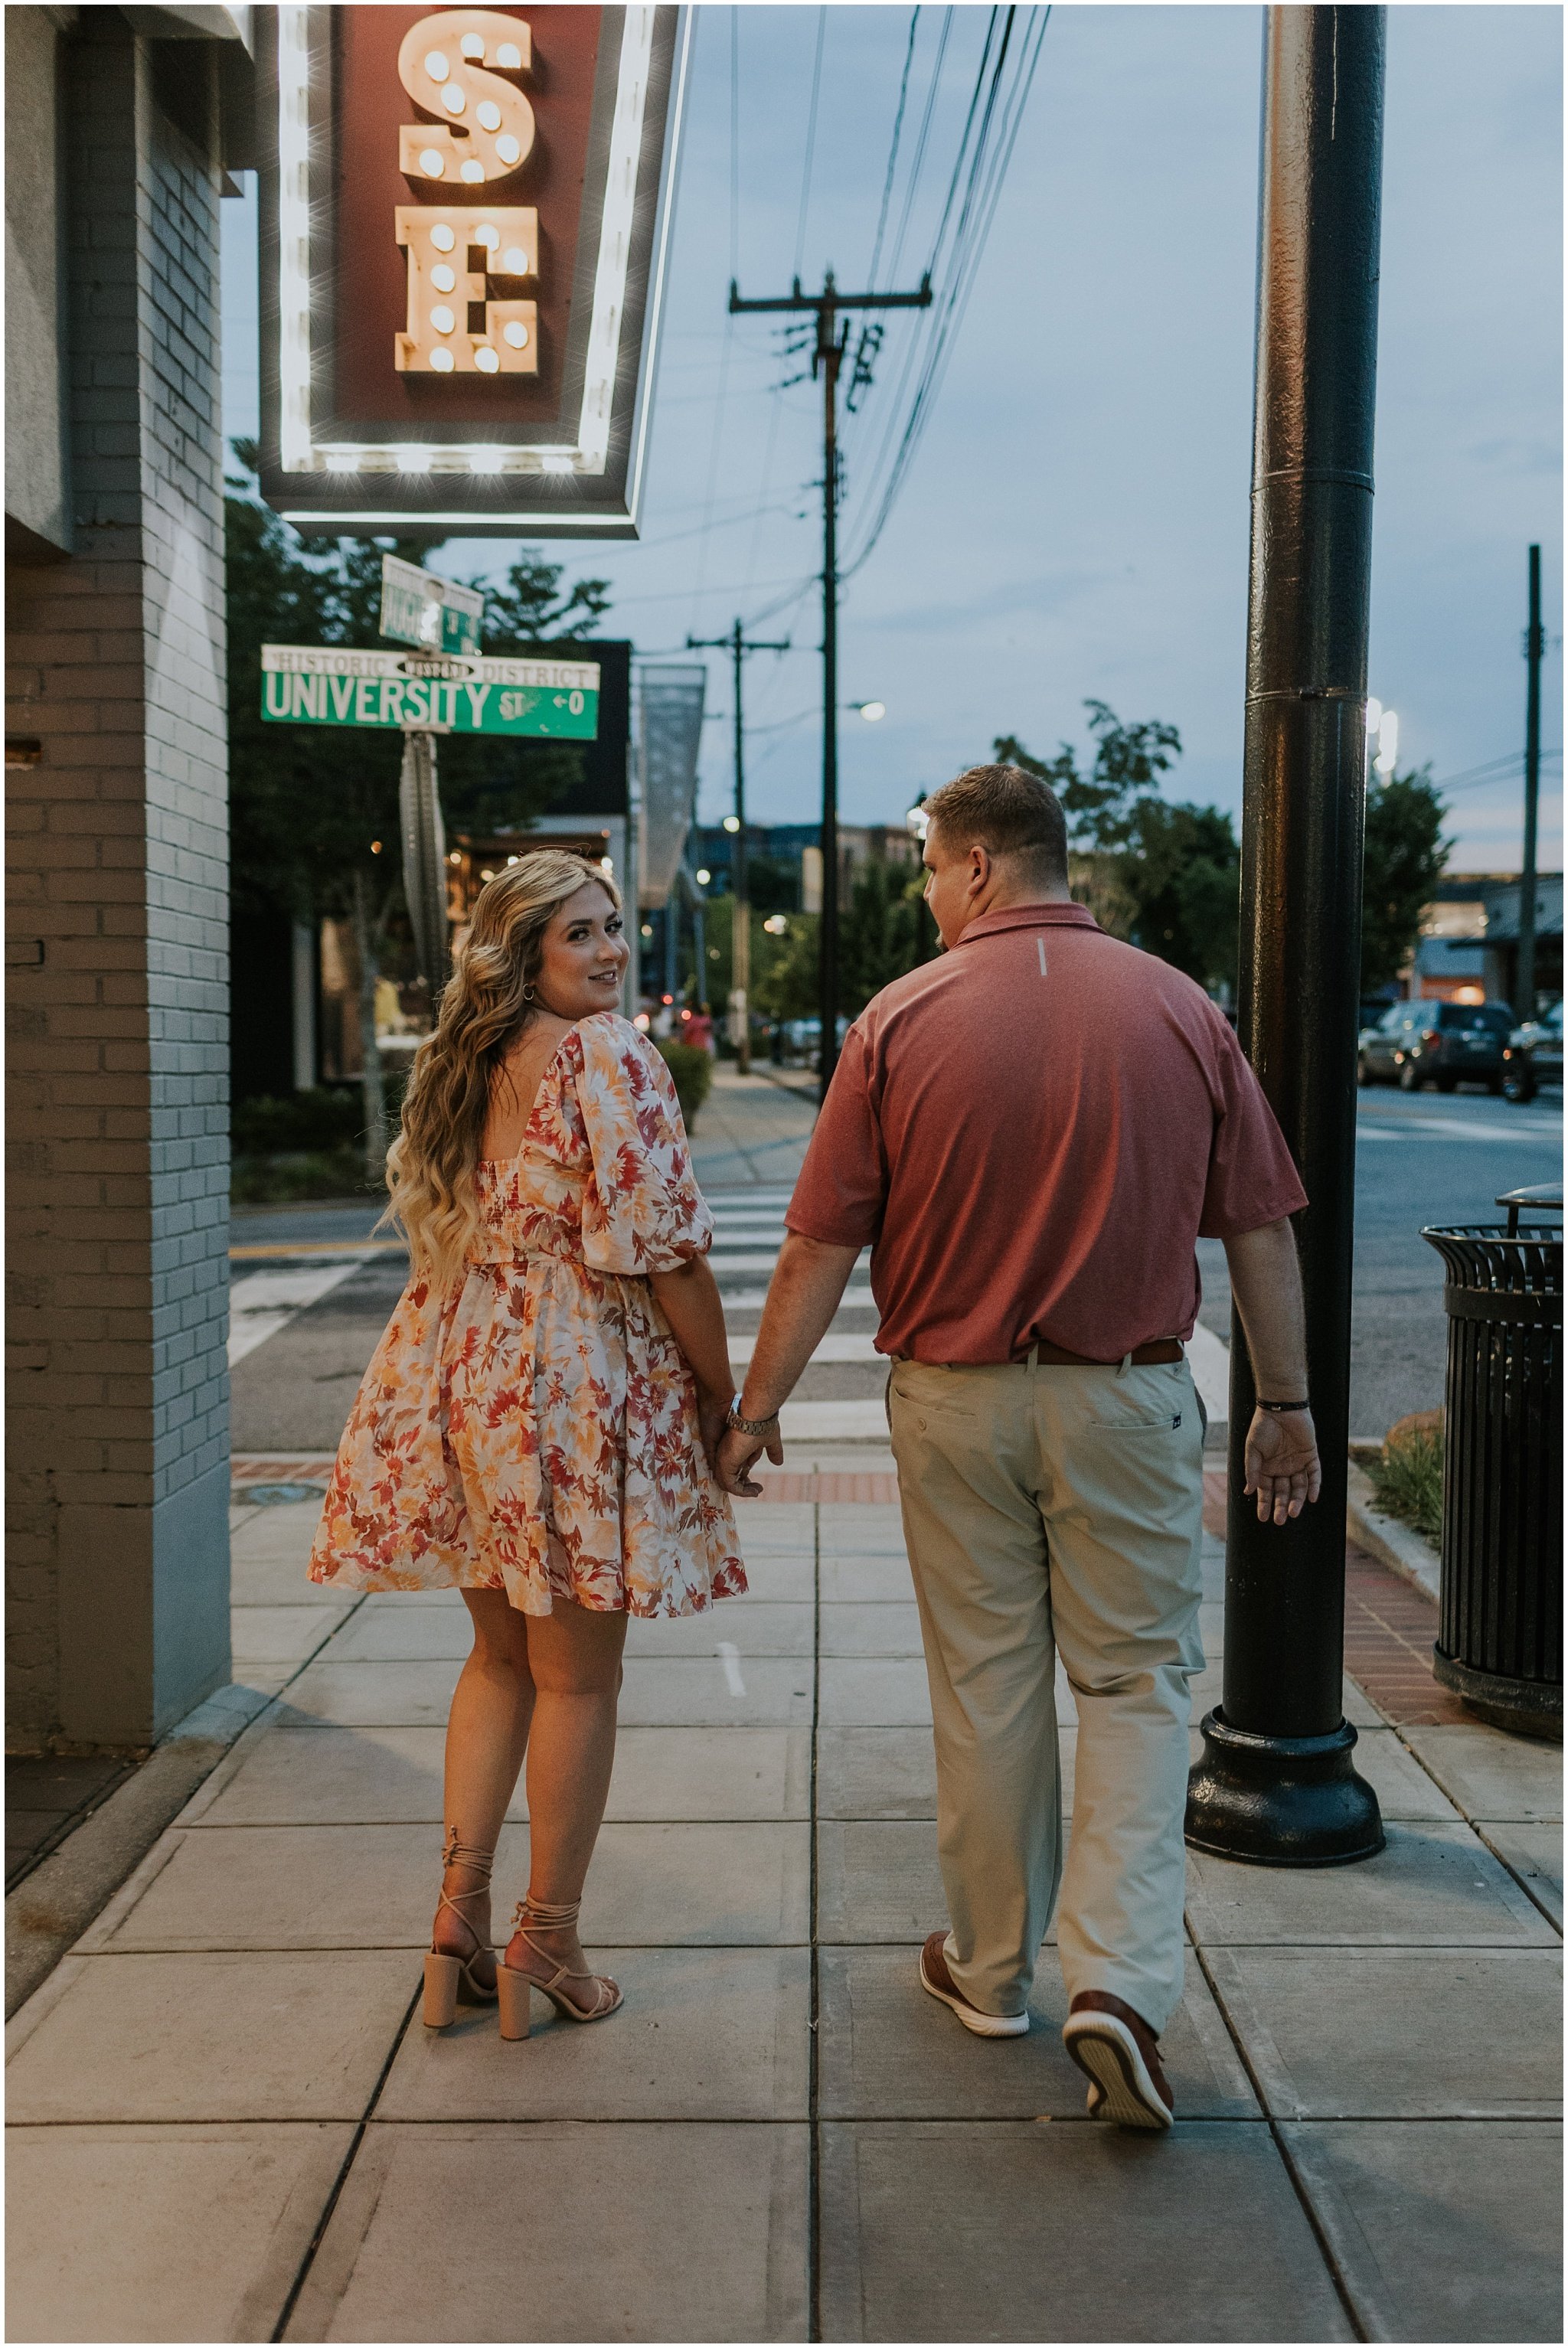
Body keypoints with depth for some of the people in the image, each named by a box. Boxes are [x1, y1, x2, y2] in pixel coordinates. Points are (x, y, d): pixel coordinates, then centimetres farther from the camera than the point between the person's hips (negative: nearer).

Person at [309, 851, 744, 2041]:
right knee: (578, 1675, 5)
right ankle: (546, 1946, 15)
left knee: (502, 1654, 19)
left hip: (456, 1378, 8)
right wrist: (722, 1393, -6)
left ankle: (460, 1918, 21)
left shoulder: (460, 1060, 12)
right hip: (577, 1385, -7)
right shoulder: (609, 1058, -13)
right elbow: (664, 1249, -16)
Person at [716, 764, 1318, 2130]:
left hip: (956, 1399, 0)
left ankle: (991, 1973, 29)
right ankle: (1118, 1981, -1)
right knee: (1137, 1684, 11)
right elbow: (1259, 1228, 1)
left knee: (986, 1687, 13)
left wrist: (758, 1405, 4)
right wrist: (1286, 1402, 12)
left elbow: (823, 1244, -7)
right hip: (1127, 1396, 0)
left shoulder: (906, 1019, -7)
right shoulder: (1178, 1010, -2)